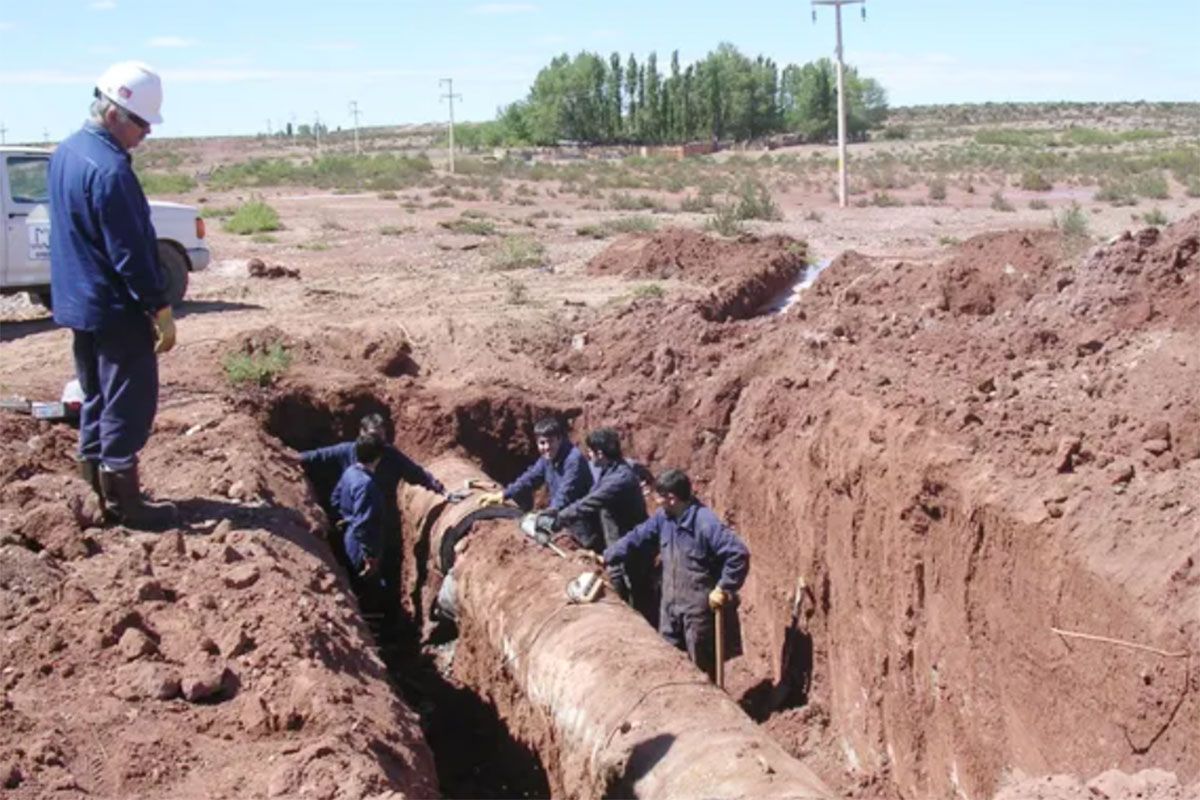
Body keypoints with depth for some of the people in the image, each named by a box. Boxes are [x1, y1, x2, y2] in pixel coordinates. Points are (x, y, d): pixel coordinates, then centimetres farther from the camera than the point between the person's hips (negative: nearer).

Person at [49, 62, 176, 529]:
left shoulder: (65, 152, 9)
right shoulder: (109, 168, -22)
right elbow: (130, 251, -22)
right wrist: (161, 310, -17)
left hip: (78, 303, 10)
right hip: (116, 310, -10)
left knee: (95, 399, 17)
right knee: (128, 405, -1)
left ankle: (98, 491, 25)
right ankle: (123, 503, 4)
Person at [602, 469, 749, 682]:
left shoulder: (706, 524, -25)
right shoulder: (663, 517, 0)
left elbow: (739, 554, -28)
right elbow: (636, 537, 12)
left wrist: (723, 588, -24)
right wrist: (606, 557, 12)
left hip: (700, 608, -8)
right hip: (671, 604, 8)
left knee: (702, 668, 7)